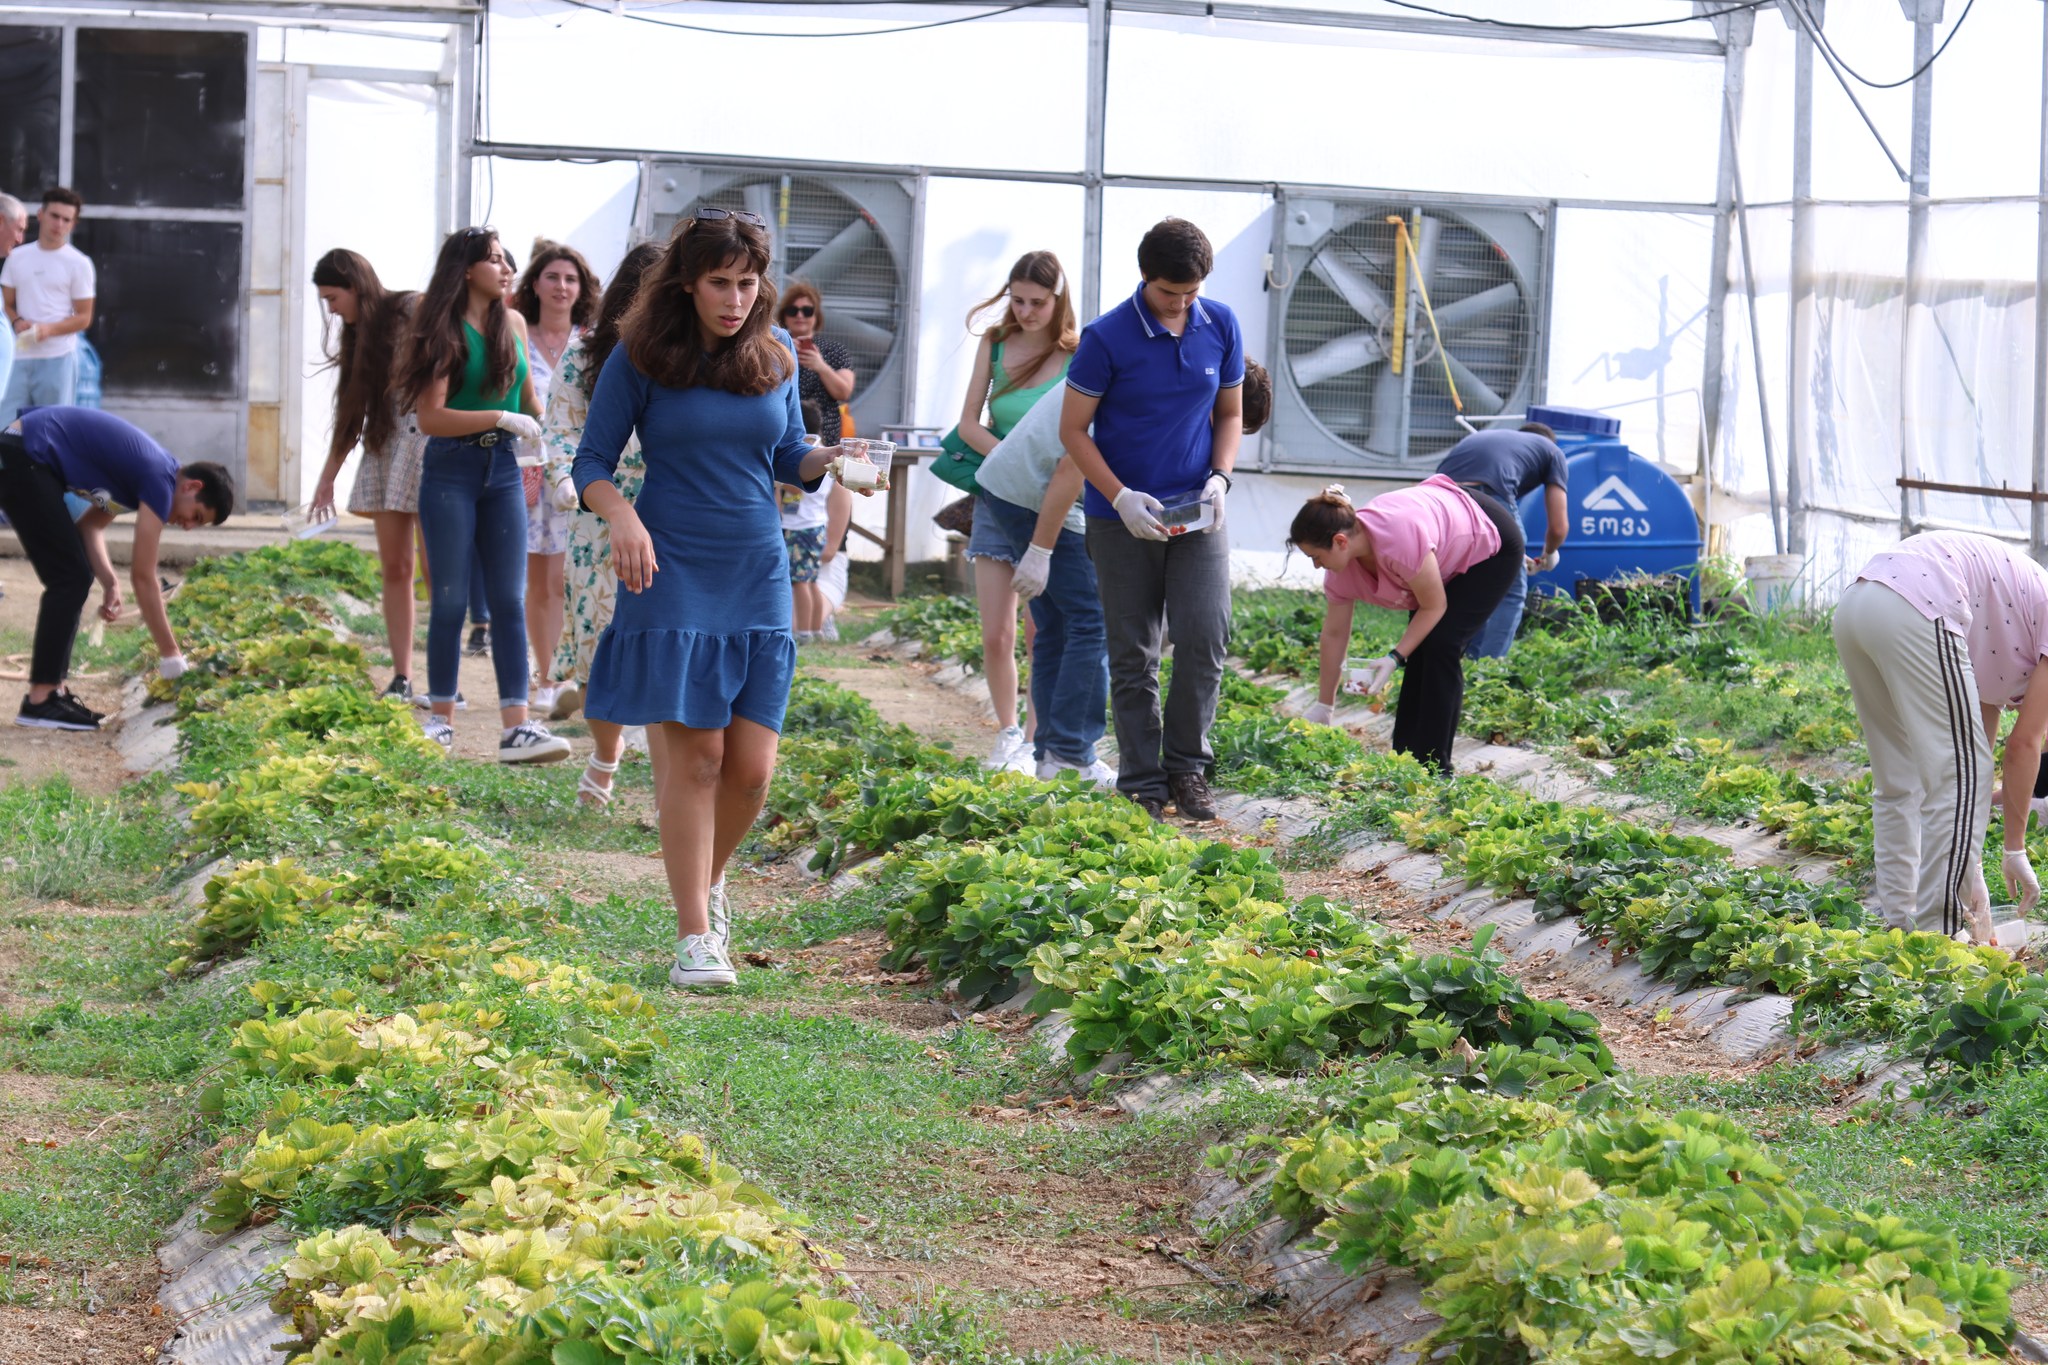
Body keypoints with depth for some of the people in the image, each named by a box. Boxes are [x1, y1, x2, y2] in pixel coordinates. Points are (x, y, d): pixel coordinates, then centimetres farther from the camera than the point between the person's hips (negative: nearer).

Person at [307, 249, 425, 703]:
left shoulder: (412, 311, -5)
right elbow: (351, 412, 21)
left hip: (423, 441, -7)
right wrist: (328, 477, 21)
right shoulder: (356, 336, 17)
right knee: (393, 567, 2)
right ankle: (401, 679, 3)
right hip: (383, 447, 7)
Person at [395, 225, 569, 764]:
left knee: (510, 600, -3)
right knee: (450, 599, 2)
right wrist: (501, 418, -19)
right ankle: (441, 719, 13)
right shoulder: (444, 330, -5)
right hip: (450, 471, -4)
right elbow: (430, 417, -13)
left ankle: (517, 728, -8)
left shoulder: (513, 323, 9)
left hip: (503, 470, 4)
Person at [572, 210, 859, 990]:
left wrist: (832, 458, -7)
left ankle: (708, 878, 29)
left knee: (752, 766, 1)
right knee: (694, 756, -7)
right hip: (673, 574, -3)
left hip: (758, 575, 4)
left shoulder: (776, 355, 6)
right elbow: (592, 464, -3)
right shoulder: (641, 358, -5)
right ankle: (695, 936, 1)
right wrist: (623, 518, -23)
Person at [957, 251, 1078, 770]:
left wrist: (1055, 471, -25)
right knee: (996, 635, 3)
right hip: (997, 498, 3)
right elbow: (969, 423, 3)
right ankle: (1006, 733, 20)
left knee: (1043, 633, -1)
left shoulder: (1077, 355, -7)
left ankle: (1037, 742, 10)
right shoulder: (995, 344, 4)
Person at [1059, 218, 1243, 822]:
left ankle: (1187, 765, 9)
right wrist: (1121, 497, -16)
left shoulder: (1221, 327, 1)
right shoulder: (1108, 337, -11)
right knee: (1133, 657, 2)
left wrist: (1220, 477, -4)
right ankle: (1142, 785, 10)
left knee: (1204, 640, -8)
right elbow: (1073, 429, -6)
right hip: (1122, 516, -2)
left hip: (1197, 514, 3)